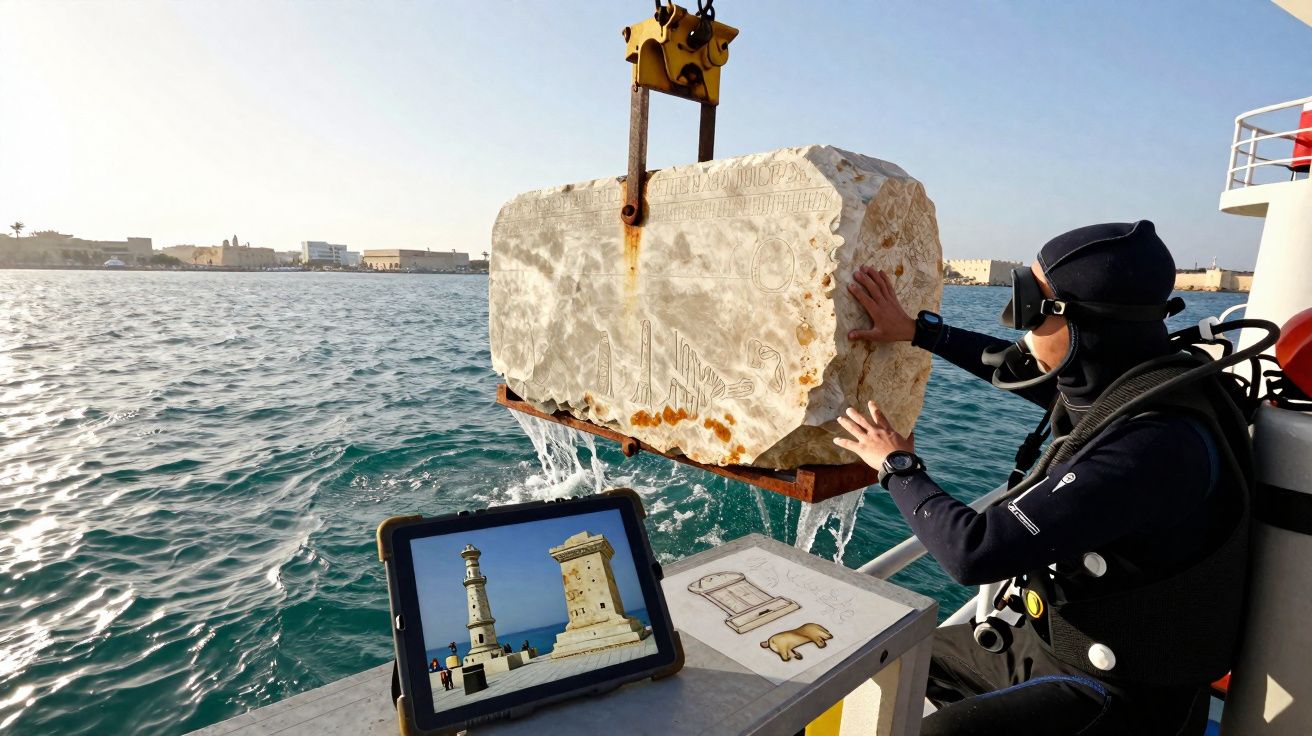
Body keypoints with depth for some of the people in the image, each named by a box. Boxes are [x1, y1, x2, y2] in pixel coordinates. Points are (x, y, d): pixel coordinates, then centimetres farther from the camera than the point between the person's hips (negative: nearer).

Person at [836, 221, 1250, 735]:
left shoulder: (1156, 443, -33)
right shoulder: (1113, 381, -7)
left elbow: (975, 552, -34)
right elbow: (1022, 367, 15)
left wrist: (898, 466, -17)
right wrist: (915, 330, 17)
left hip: (1118, 694, -8)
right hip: (1046, 638, 8)